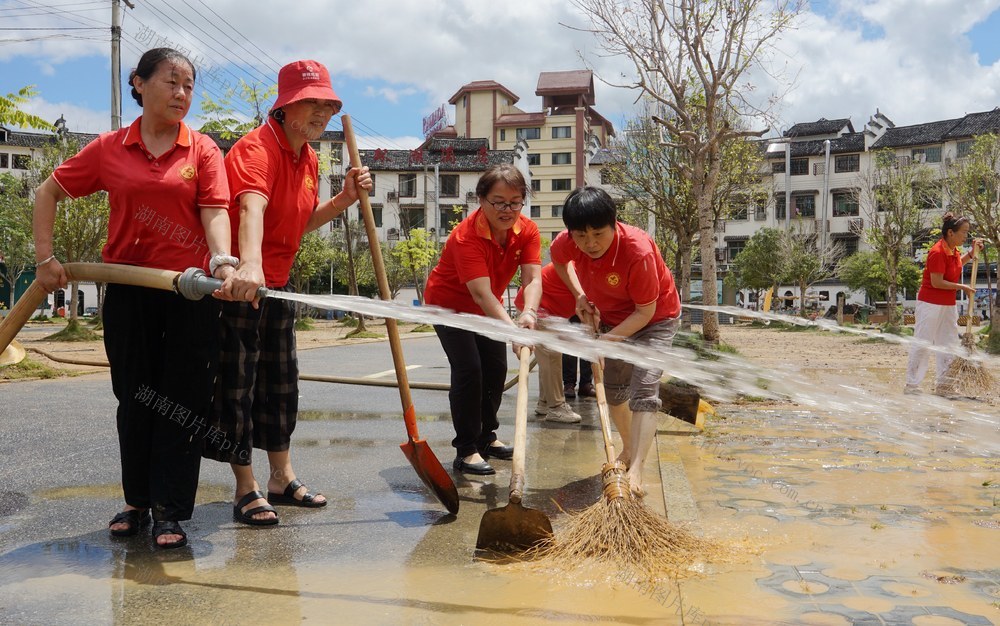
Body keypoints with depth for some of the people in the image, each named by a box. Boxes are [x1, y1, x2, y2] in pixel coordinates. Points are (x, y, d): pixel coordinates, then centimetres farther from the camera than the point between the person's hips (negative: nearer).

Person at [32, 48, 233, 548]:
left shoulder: (202, 150, 1)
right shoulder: (109, 149, 5)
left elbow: (215, 212, -10)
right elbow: (48, 192, 13)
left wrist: (222, 261, -29)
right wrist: (45, 257, 5)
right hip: (128, 290, 2)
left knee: (181, 401, 1)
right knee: (134, 398, 11)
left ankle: (169, 511, 11)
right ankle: (137, 501, 27)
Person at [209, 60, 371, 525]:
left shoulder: (308, 158, 8)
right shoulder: (257, 148, -20)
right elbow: (251, 209, -41)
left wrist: (345, 199, 1)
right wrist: (249, 266, -59)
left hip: (276, 283, 9)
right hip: (239, 283, -9)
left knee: (281, 381, 16)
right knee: (237, 385, -1)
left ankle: (282, 478, 30)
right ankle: (246, 490, 11)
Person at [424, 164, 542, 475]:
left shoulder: (528, 231, -17)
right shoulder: (466, 236, -34)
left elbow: (533, 278, -29)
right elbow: (481, 293, -43)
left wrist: (528, 313, -49)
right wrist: (512, 329, -55)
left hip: (487, 309, 6)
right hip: (449, 305, -6)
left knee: (496, 368, 9)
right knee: (468, 369, -16)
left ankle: (486, 437, 29)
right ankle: (466, 450, -6)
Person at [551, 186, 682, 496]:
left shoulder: (638, 251, -39)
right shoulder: (567, 243, -24)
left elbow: (645, 311, -28)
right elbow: (557, 259, 4)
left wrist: (608, 338, -33)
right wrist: (579, 295, -5)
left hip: (655, 319, -6)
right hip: (613, 317, 6)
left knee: (643, 390, -18)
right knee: (613, 388, 16)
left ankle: (636, 470, -20)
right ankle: (628, 450, 38)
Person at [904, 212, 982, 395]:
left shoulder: (954, 251, 7)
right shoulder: (937, 252, -21)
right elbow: (937, 283, -22)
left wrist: (972, 253, 15)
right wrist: (962, 287, -15)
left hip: (948, 305, 9)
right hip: (930, 303, -9)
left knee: (949, 344, 11)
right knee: (922, 344, -3)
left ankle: (942, 384, 19)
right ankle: (911, 385, 4)